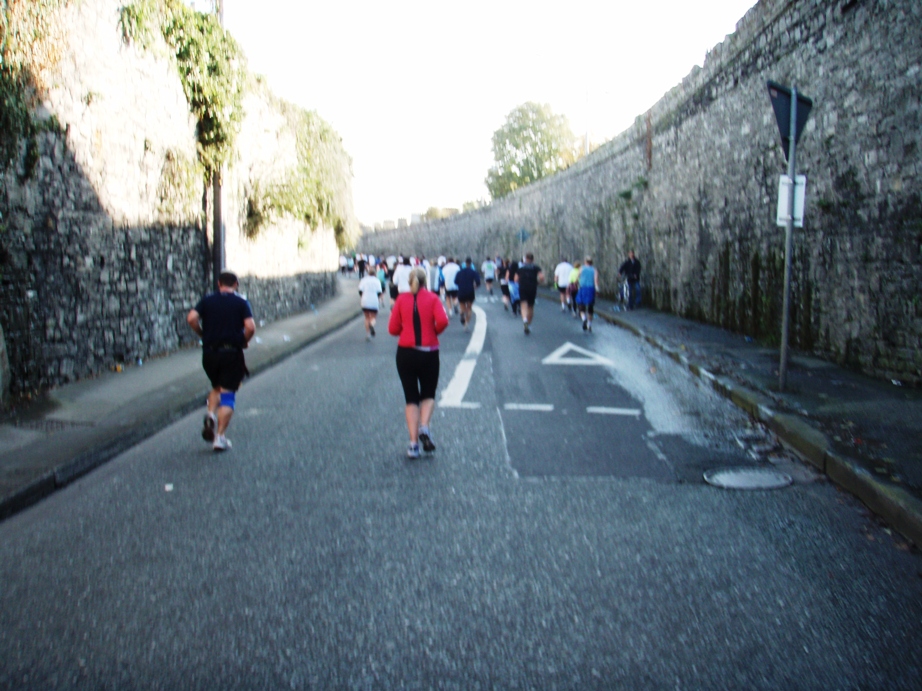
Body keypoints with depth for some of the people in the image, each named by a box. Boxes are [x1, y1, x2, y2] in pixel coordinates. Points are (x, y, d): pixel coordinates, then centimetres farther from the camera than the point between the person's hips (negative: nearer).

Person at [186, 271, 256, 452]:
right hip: (232, 353, -2)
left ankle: (211, 414, 0)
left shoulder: (207, 300, 6)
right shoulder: (241, 303, 0)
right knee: (227, 394, 2)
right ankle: (220, 436, -4)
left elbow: (191, 318, -9)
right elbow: (250, 327, -13)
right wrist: (244, 341, 4)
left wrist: (202, 334, 5)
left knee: (216, 387, 25)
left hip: (210, 352, 3)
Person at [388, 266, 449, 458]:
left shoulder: (402, 299, 1)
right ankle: (424, 427, -9)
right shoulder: (432, 298, -1)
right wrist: (434, 332, 3)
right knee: (428, 395, 17)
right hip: (429, 354, -1)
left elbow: (393, 329, -3)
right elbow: (442, 321, -17)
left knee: (411, 399, 8)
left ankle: (413, 443, 2)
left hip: (405, 353, 1)